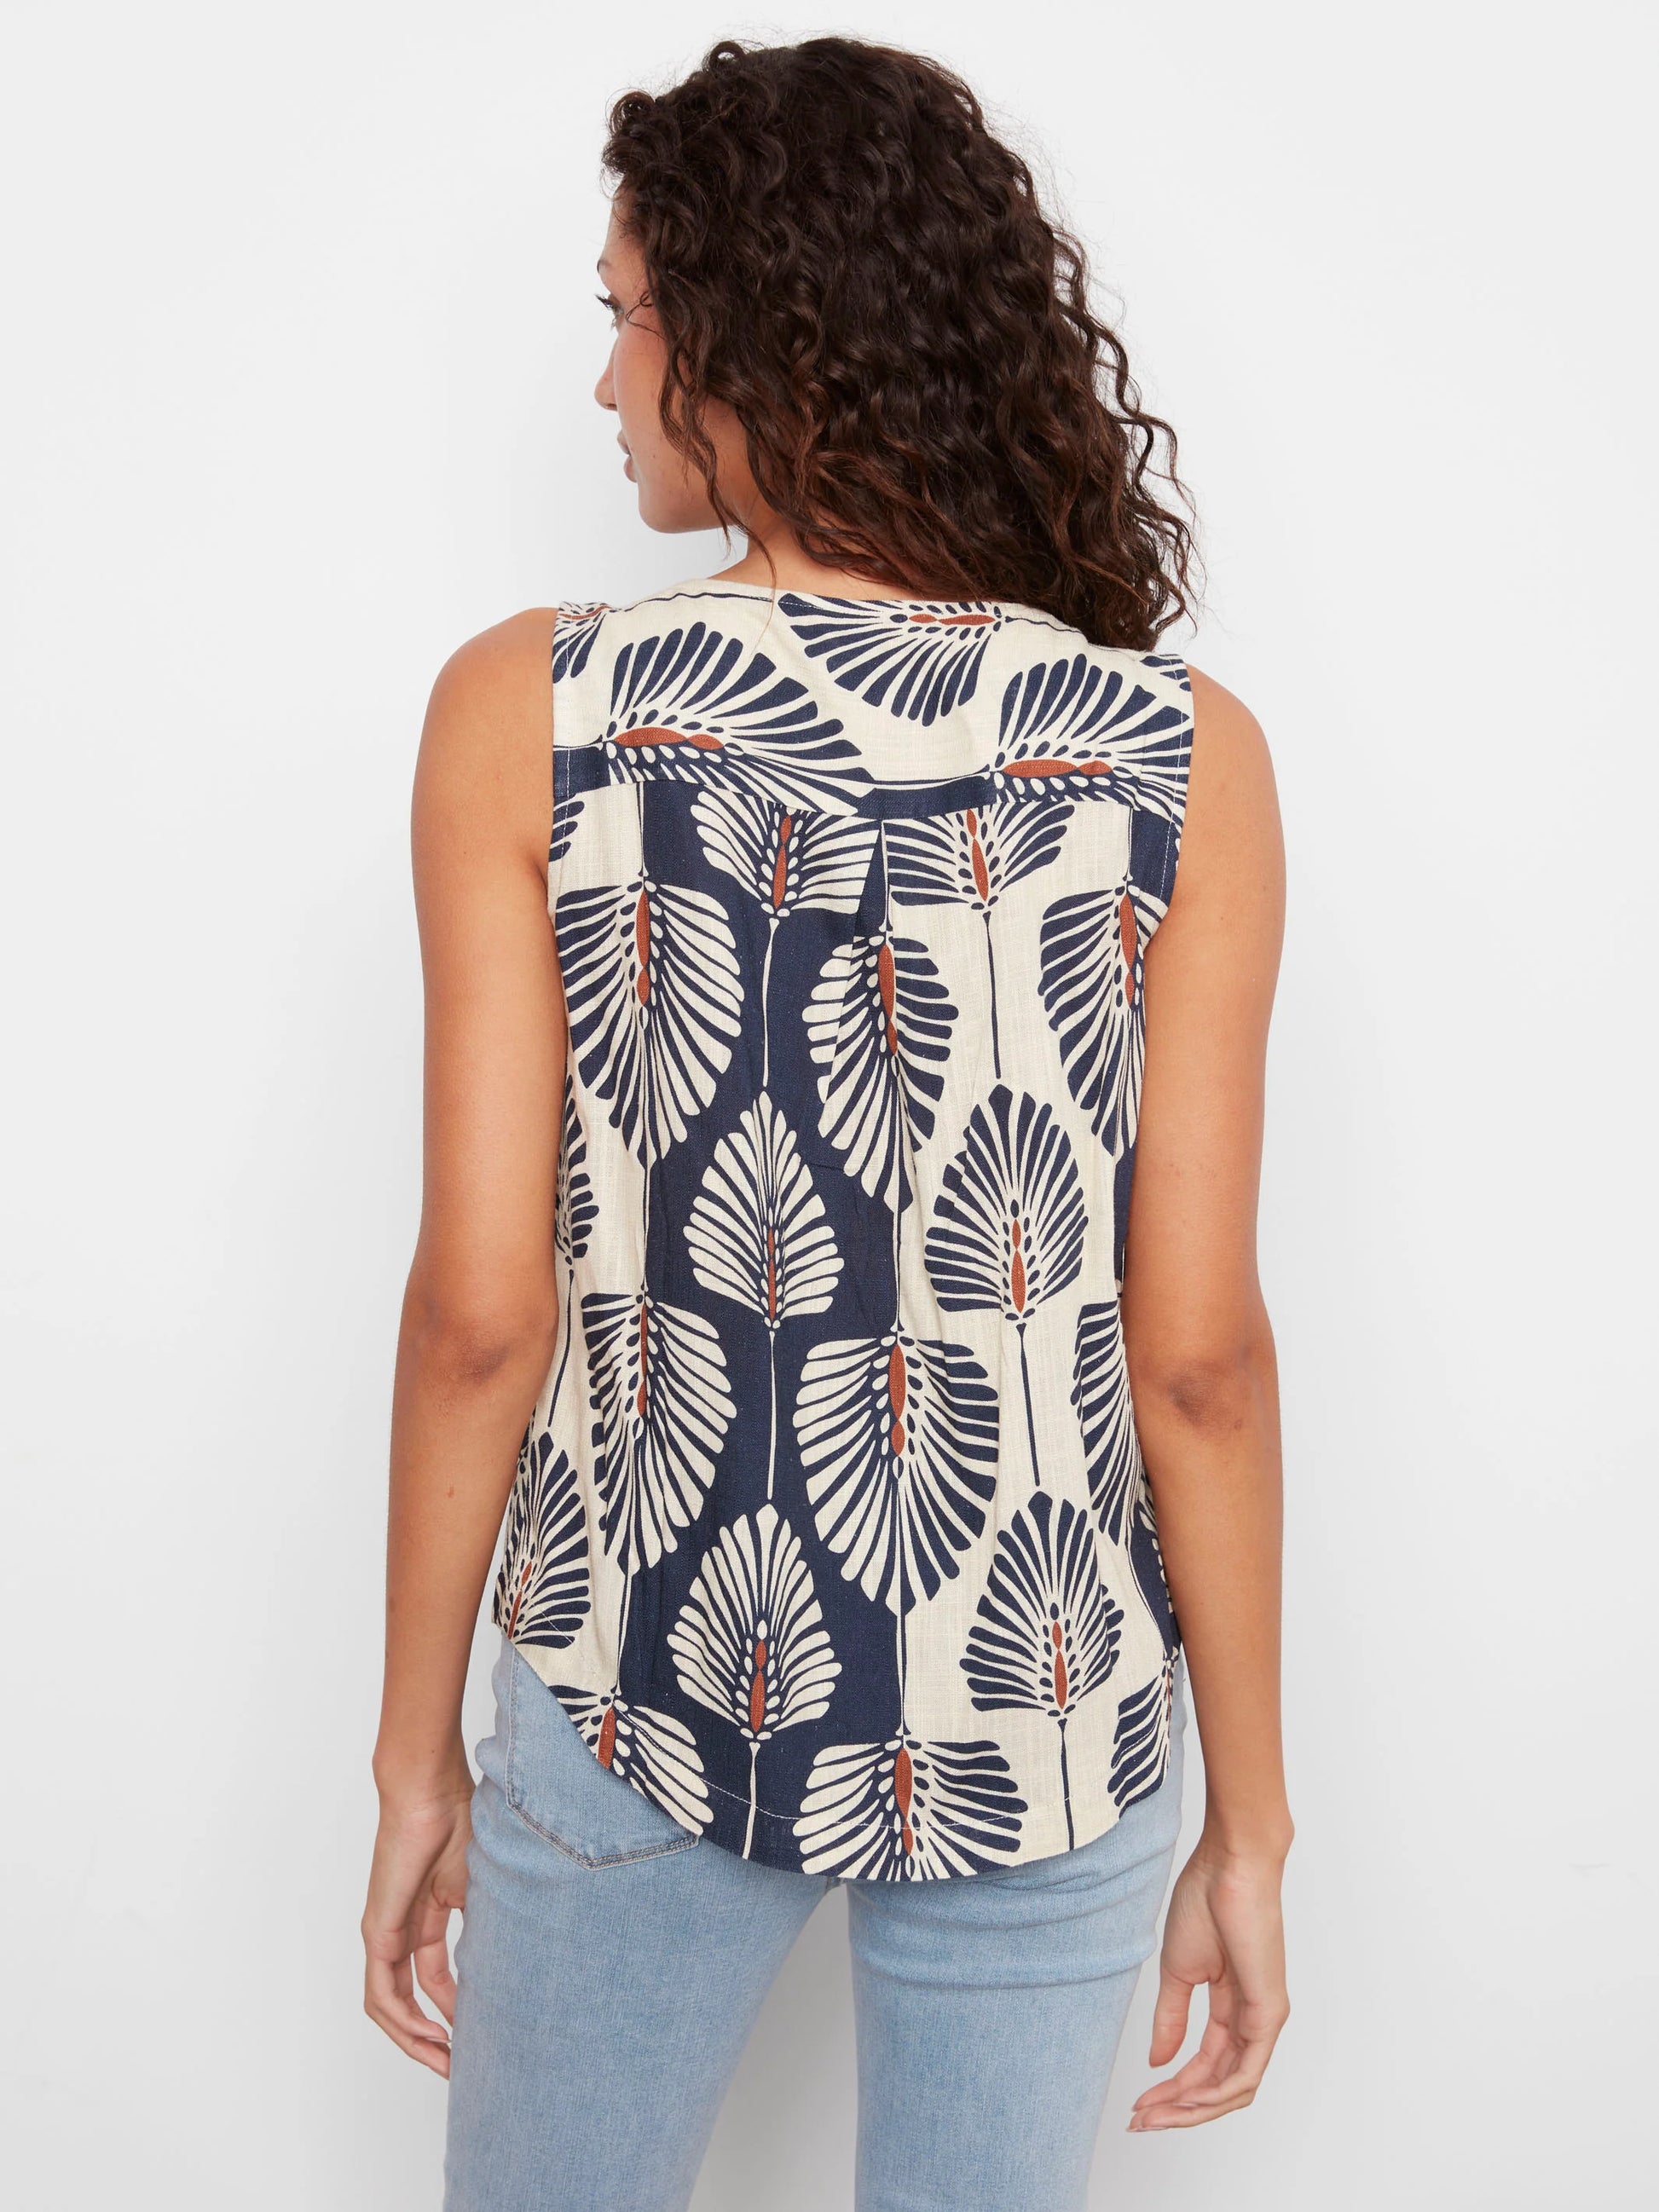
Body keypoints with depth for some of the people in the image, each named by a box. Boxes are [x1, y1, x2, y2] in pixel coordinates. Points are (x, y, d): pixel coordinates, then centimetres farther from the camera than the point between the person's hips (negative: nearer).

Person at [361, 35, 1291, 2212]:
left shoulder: (529, 709, -12)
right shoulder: (1180, 757, -10)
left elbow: (481, 1305, -11)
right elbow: (1197, 1355, -10)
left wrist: (417, 1751, 2)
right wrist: (1249, 1822, 2)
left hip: (633, 1702, 0)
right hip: (1035, 1734, 1)